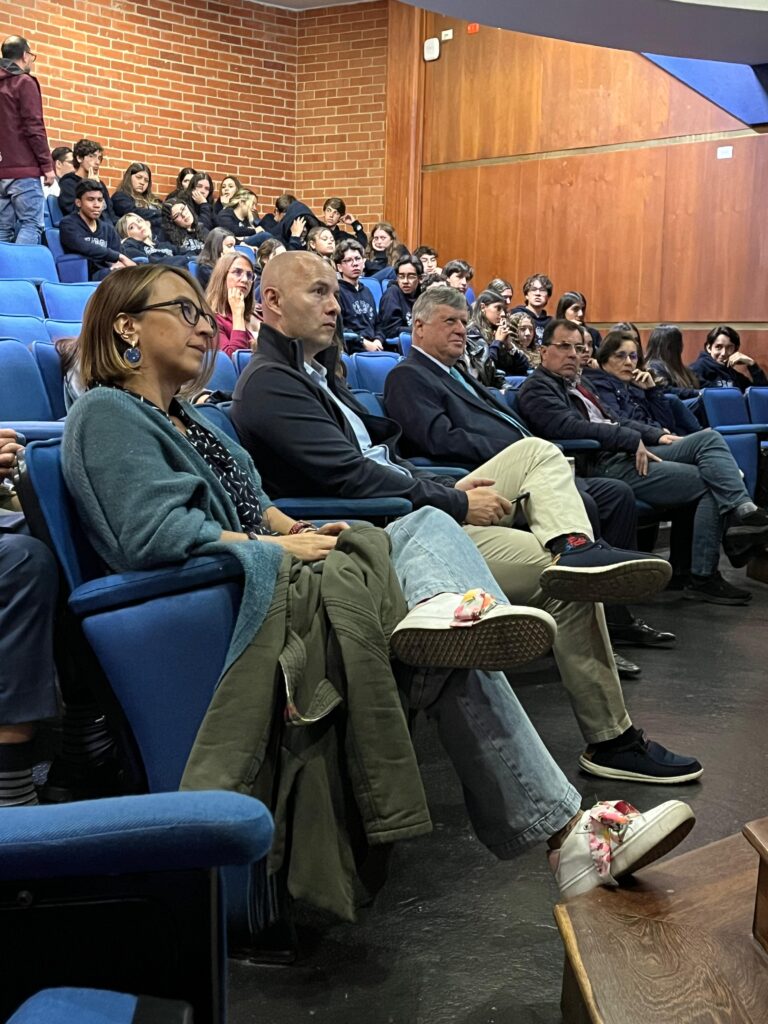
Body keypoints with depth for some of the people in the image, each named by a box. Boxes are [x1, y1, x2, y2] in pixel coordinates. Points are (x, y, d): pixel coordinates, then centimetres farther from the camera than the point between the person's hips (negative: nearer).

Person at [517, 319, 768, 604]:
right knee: (708, 482, -12)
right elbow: (571, 427, -20)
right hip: (602, 467, -9)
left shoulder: (572, 384, 25)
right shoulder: (537, 388, -4)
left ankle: (743, 510, -21)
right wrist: (632, 440, -17)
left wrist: (656, 434, 12)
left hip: (628, 453, 9)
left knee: (709, 438, -8)